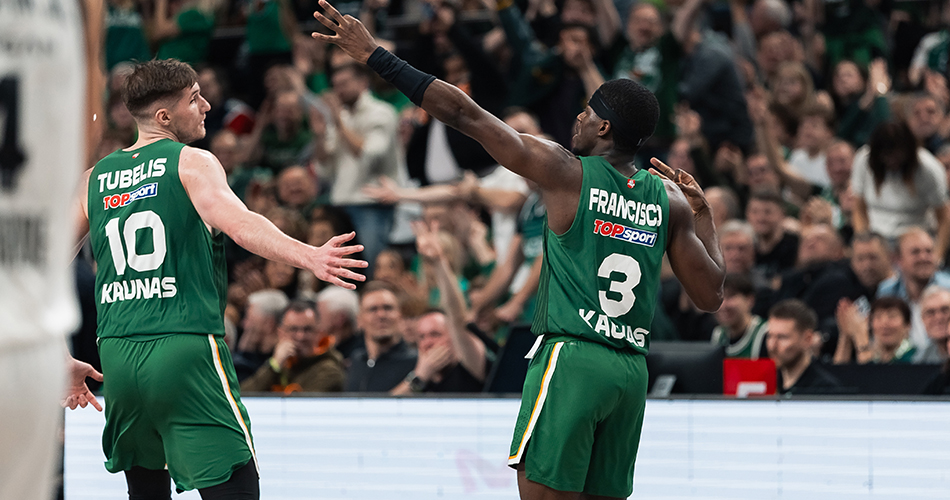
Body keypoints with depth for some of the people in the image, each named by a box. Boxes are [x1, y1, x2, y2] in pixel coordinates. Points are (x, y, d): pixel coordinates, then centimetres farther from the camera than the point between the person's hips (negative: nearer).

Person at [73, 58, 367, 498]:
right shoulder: (192, 163, -1)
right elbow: (239, 224, -20)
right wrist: (308, 257, -32)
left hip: (117, 357, 6)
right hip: (186, 350, -6)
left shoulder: (94, 178, 16)